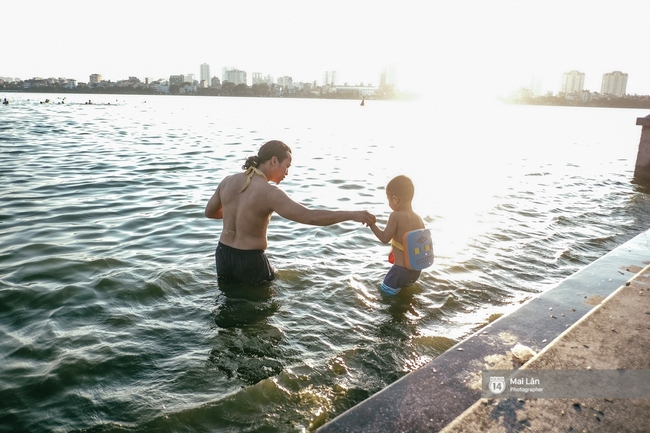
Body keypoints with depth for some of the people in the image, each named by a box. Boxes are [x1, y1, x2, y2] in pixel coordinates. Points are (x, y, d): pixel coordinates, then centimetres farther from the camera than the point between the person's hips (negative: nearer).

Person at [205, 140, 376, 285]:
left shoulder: (228, 181, -3)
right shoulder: (269, 192, -23)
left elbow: (209, 212, 12)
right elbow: (310, 217, -31)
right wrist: (352, 214, -26)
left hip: (223, 255, 6)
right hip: (250, 260, -5)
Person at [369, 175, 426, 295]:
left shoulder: (396, 216, -18)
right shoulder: (419, 219, 1)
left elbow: (385, 238, -13)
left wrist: (371, 224, -1)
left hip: (401, 270, -7)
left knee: (385, 290, 13)